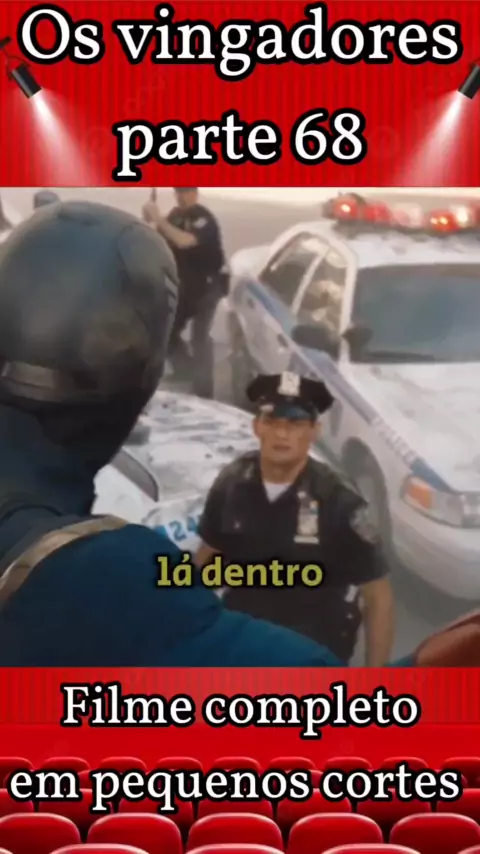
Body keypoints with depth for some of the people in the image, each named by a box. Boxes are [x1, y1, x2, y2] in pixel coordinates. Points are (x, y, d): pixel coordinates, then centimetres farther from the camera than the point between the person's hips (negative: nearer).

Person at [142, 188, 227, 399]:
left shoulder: (203, 218, -20)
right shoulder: (176, 214, 5)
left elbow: (184, 241, -38)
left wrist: (159, 219, -34)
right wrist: (151, 222, -12)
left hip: (206, 285, -7)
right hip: (184, 284, 8)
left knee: (200, 337, -9)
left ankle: (202, 392, -3)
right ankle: (187, 369, 31)